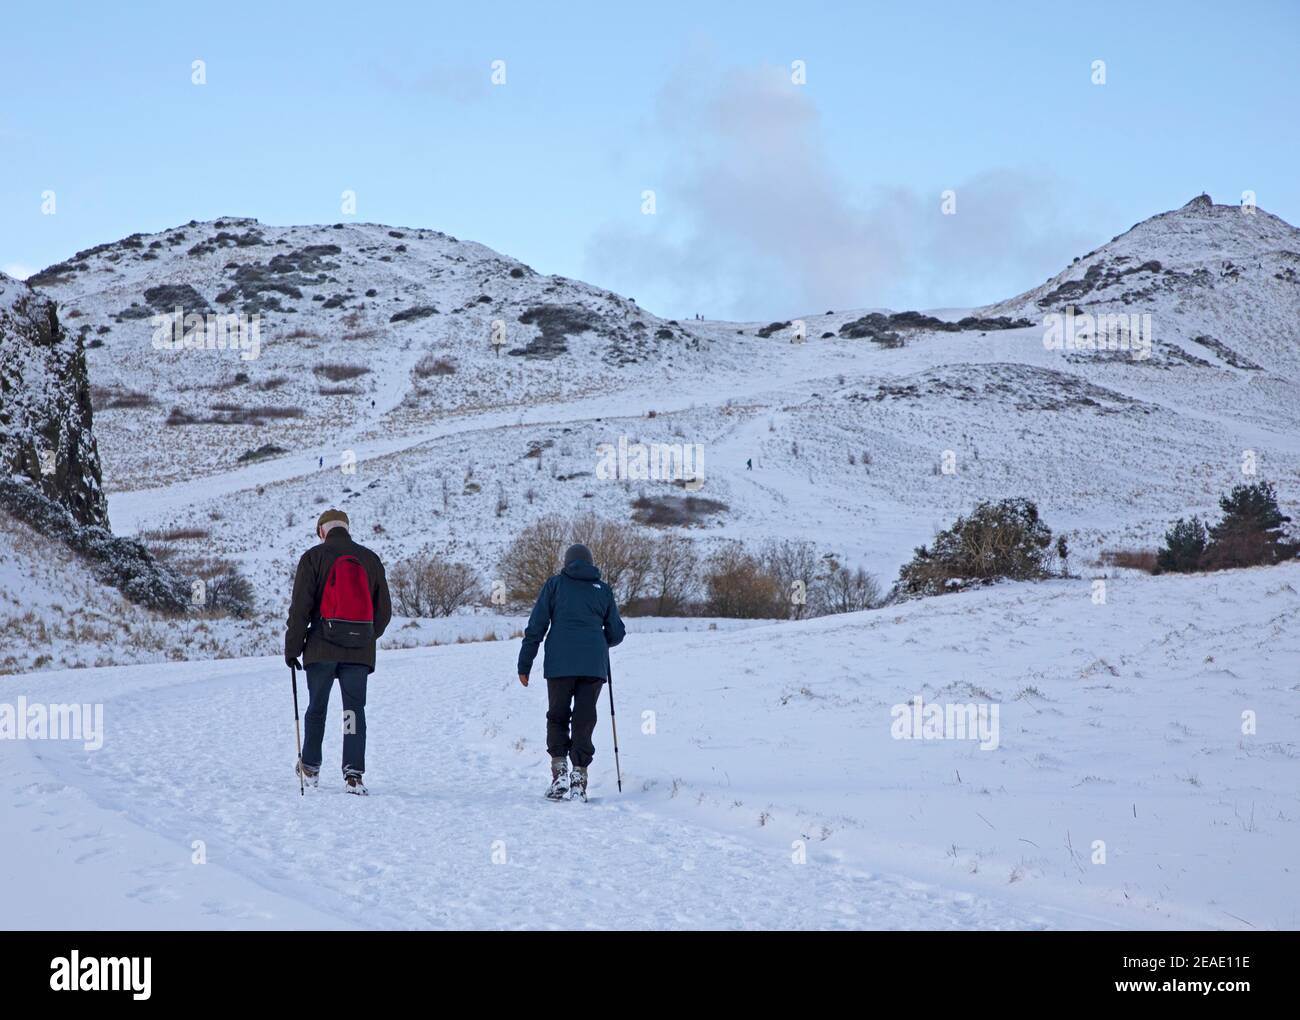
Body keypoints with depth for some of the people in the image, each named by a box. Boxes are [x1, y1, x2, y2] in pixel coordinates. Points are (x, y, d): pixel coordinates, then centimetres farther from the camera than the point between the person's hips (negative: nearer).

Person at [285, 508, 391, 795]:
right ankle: (354, 774, -12)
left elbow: (300, 607, -6)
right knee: (355, 709, 1)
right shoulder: (370, 559, 9)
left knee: (316, 707, 13)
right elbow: (384, 610, 13)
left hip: (322, 649, -2)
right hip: (360, 652, 2)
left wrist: (292, 647, 0)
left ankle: (310, 768, 25)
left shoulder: (314, 557, -1)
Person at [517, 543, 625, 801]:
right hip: (594, 665, 1)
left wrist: (524, 664, 5)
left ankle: (559, 768, -3)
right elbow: (616, 633, 16)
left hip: (560, 663, -1)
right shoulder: (603, 590, 14)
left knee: (557, 716, 12)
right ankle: (579, 774, -5)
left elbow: (536, 627, 3)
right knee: (584, 720, 4)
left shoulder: (555, 584, 9)